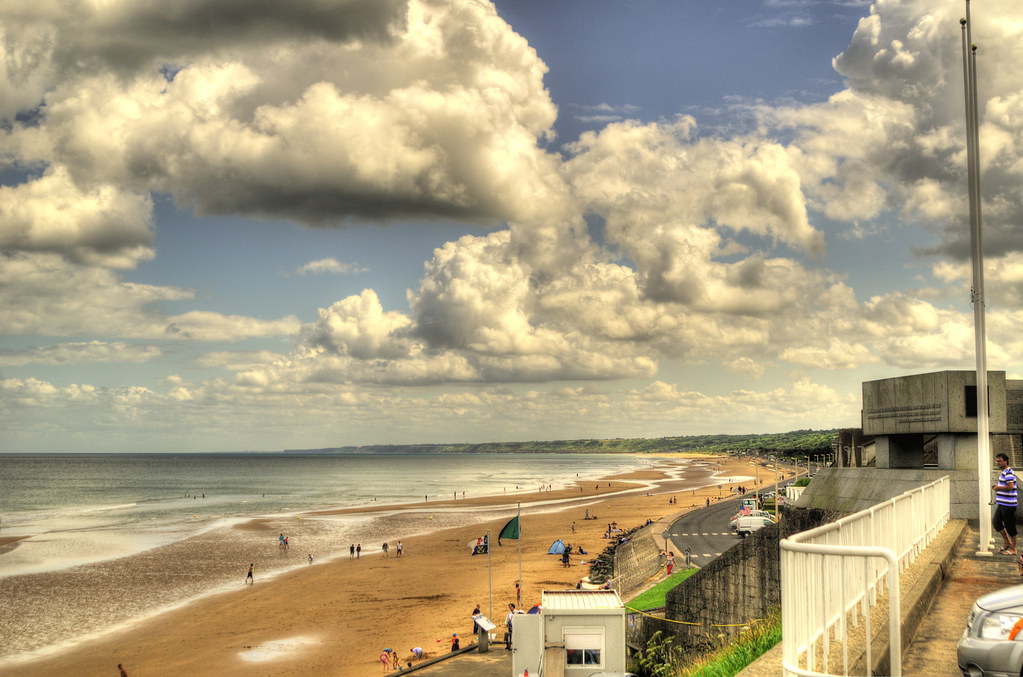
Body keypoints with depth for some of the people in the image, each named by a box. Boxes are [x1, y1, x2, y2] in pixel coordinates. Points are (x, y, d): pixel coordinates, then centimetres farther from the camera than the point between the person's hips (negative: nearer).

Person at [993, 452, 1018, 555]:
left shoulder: (1008, 472, -15)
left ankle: (1013, 549, 7)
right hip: (1002, 504, 10)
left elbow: (1010, 487, -26)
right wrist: (998, 487, 11)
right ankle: (1006, 542, 23)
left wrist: (998, 487, -12)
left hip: (1008, 505, -10)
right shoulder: (1003, 472, 18)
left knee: (1010, 527, -2)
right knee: (996, 522, 11)